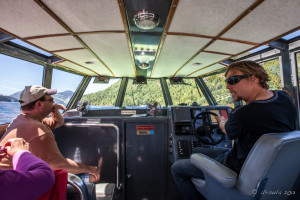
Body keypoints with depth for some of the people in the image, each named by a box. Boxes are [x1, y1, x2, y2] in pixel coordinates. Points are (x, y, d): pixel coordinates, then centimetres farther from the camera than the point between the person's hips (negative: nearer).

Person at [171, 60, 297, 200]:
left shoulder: (243, 114, -32)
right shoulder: (285, 98, -7)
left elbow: (226, 130, -7)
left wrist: (221, 120, 13)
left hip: (239, 171, -9)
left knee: (177, 168, -1)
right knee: (196, 151, 23)